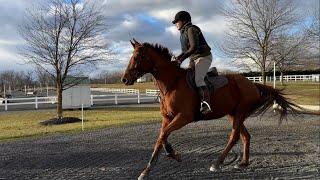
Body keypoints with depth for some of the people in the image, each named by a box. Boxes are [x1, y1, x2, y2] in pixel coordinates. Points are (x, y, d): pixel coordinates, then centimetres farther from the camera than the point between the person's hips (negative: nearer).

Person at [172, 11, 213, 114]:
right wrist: (179, 57, 5)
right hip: (194, 59, 10)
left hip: (203, 57, -10)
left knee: (198, 79, -25)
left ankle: (206, 104, -30)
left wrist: (182, 58, -22)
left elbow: (194, 47, -21)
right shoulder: (183, 32, 20)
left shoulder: (191, 29, -10)